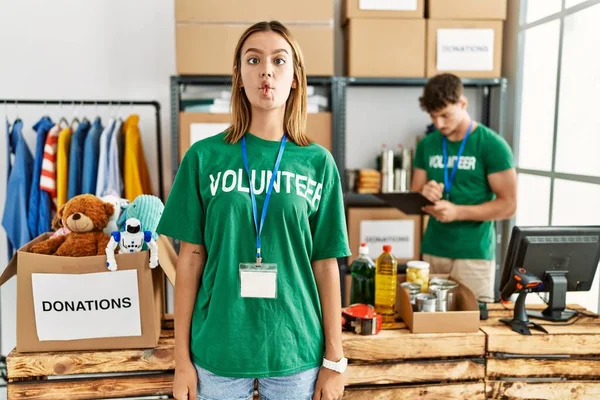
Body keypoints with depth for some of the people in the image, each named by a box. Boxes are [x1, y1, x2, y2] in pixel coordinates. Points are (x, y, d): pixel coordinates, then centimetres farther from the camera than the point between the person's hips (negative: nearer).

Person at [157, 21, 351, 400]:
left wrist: (334, 359, 1)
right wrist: (182, 357, 0)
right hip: (218, 348, 0)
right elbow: (191, 259, -1)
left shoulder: (318, 162, -3)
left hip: (296, 350, 1)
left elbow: (326, 265, -1)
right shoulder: (205, 157, -5)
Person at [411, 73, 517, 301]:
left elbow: (508, 205, -8)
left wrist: (457, 211, -19)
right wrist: (424, 196, -12)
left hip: (474, 254, -4)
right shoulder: (427, 145, 7)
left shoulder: (492, 145, -7)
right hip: (432, 251, 4)